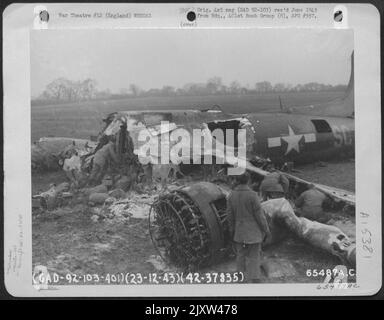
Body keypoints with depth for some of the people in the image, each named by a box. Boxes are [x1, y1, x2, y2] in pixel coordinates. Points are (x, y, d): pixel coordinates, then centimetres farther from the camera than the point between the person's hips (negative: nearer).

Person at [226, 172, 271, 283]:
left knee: (241, 255, 16)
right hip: (253, 232, -4)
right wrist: (266, 230, -2)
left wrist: (232, 231, 14)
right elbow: (259, 215, -13)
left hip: (239, 232, 4)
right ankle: (254, 279, 4)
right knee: (254, 257, 3)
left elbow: (230, 216, 2)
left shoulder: (231, 196, -5)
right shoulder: (252, 195, -18)